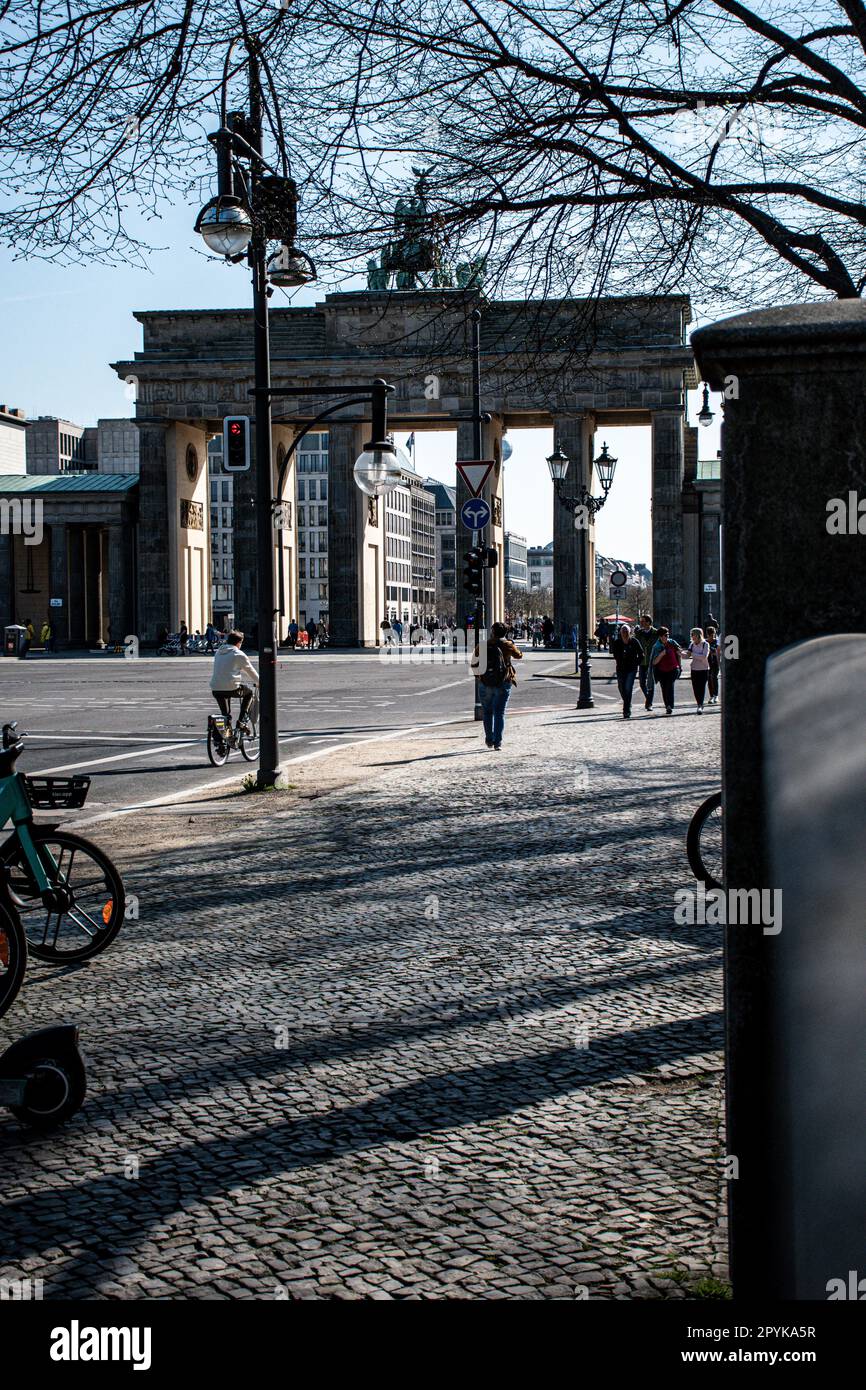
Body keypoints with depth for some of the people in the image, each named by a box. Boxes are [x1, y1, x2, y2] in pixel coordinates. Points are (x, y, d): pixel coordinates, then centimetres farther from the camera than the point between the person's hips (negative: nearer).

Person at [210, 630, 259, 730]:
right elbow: (250, 671, 10)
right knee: (249, 691, 22)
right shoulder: (239, 655, -1)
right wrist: (259, 683, 28)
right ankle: (242, 720, 14)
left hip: (215, 690, 5)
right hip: (231, 688, -5)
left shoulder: (218, 653, 18)